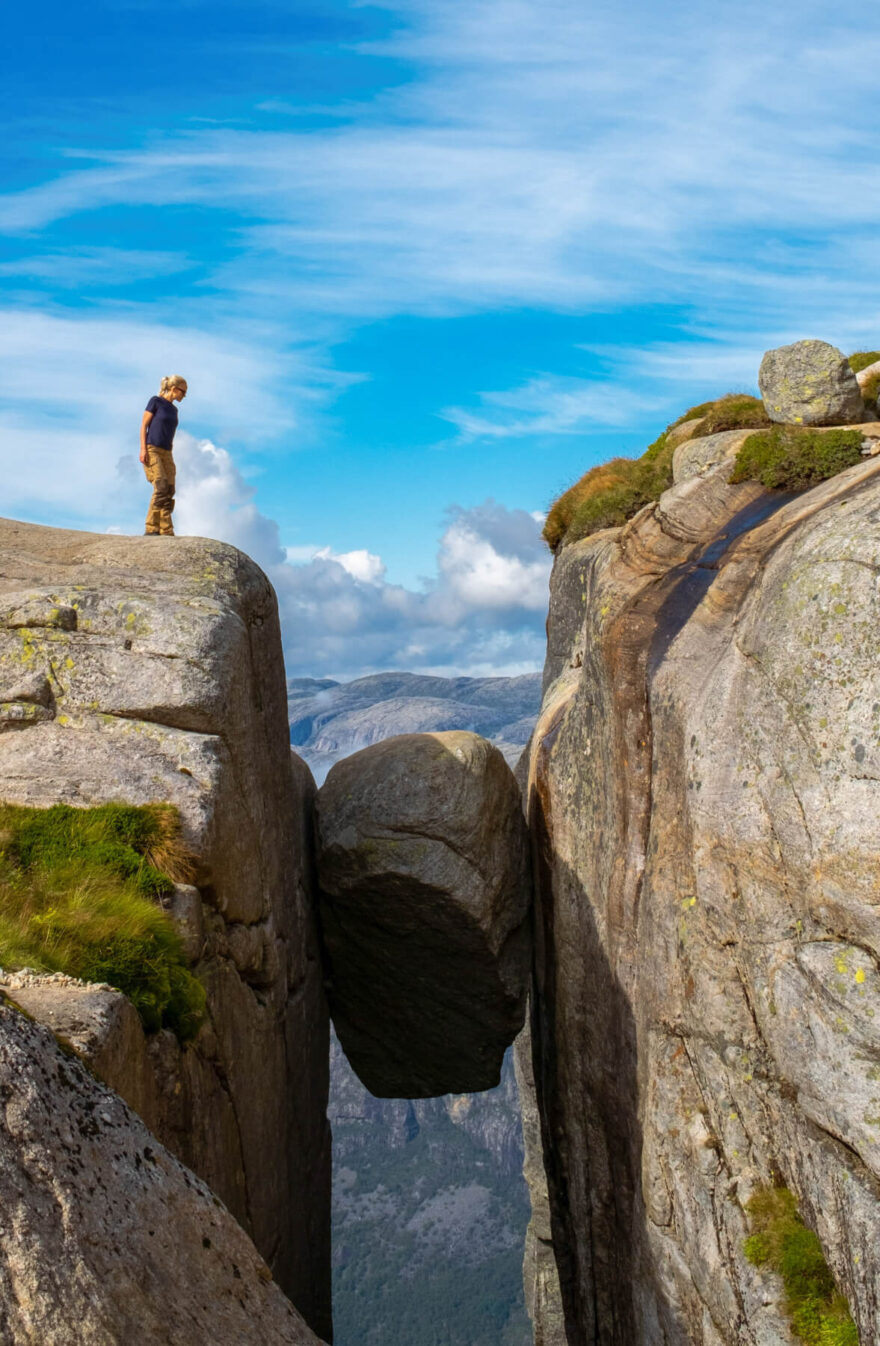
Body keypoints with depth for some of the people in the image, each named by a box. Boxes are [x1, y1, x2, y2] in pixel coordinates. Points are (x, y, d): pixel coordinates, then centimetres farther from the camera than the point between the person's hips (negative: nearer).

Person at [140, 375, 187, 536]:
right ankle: (151, 528, -20)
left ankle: (166, 532, -7)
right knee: (161, 487, -21)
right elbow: (144, 425, -1)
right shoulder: (155, 401, 2)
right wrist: (143, 448, -11)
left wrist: (172, 461, 19)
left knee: (169, 492, -5)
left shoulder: (173, 409, 20)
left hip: (166, 453, 7)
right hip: (151, 450, -7)